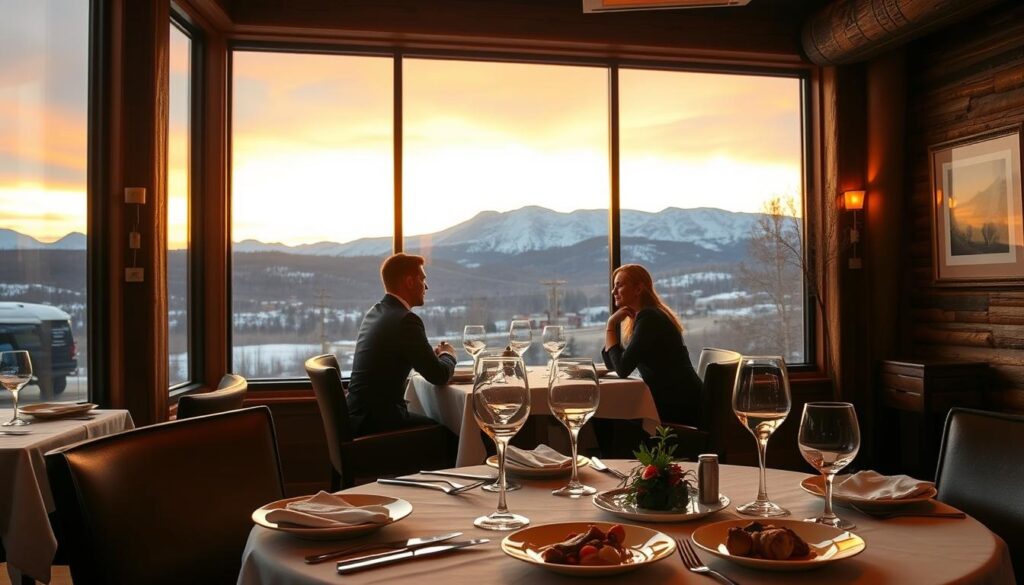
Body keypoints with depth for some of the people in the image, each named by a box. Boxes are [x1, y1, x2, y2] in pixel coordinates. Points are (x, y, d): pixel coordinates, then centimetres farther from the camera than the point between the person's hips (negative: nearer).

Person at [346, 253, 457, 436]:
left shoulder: (374, 312, 10)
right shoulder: (406, 320, -17)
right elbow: (439, 376, -13)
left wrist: (434, 354, 12)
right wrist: (447, 355, 8)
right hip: (377, 421, -9)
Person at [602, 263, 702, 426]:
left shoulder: (648, 317, -17)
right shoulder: (642, 316, 12)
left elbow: (622, 369, -21)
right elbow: (611, 363, 10)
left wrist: (611, 325, -12)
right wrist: (612, 324, -1)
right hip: (669, 401, 8)